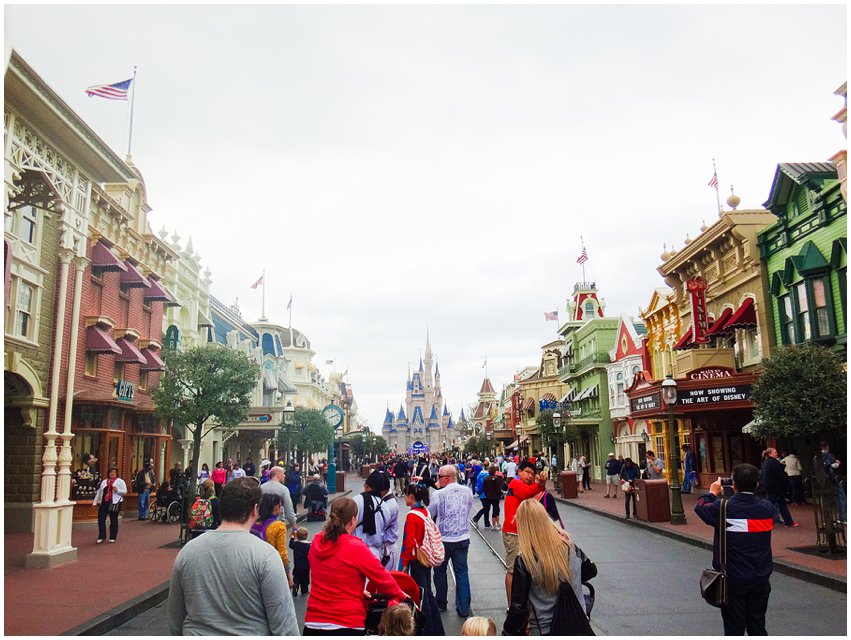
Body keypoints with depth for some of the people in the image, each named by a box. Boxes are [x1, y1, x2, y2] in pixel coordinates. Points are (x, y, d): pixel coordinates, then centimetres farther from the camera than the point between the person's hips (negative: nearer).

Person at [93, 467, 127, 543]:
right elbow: (99, 492, 18)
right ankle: (101, 537, 10)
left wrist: (117, 490, -19)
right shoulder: (104, 481, 17)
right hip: (103, 503, 4)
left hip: (114, 503, -4)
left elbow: (125, 492, -2)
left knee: (113, 520, 2)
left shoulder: (120, 481, 3)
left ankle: (112, 537, 12)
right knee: (101, 518, -3)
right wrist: (95, 501, 13)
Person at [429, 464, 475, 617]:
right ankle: (463, 608, 11)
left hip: (443, 540, -3)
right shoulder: (467, 491, -6)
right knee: (462, 572, 9)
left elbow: (430, 514, -2)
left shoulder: (439, 494, -17)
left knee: (440, 571, 17)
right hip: (463, 538, 3)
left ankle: (441, 603, 30)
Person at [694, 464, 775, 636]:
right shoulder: (767, 508, -7)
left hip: (732, 579, -4)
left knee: (734, 629, 7)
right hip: (761, 579, 4)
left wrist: (712, 493, 14)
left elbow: (699, 507, -1)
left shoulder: (723, 507, -18)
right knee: (758, 628, 18)